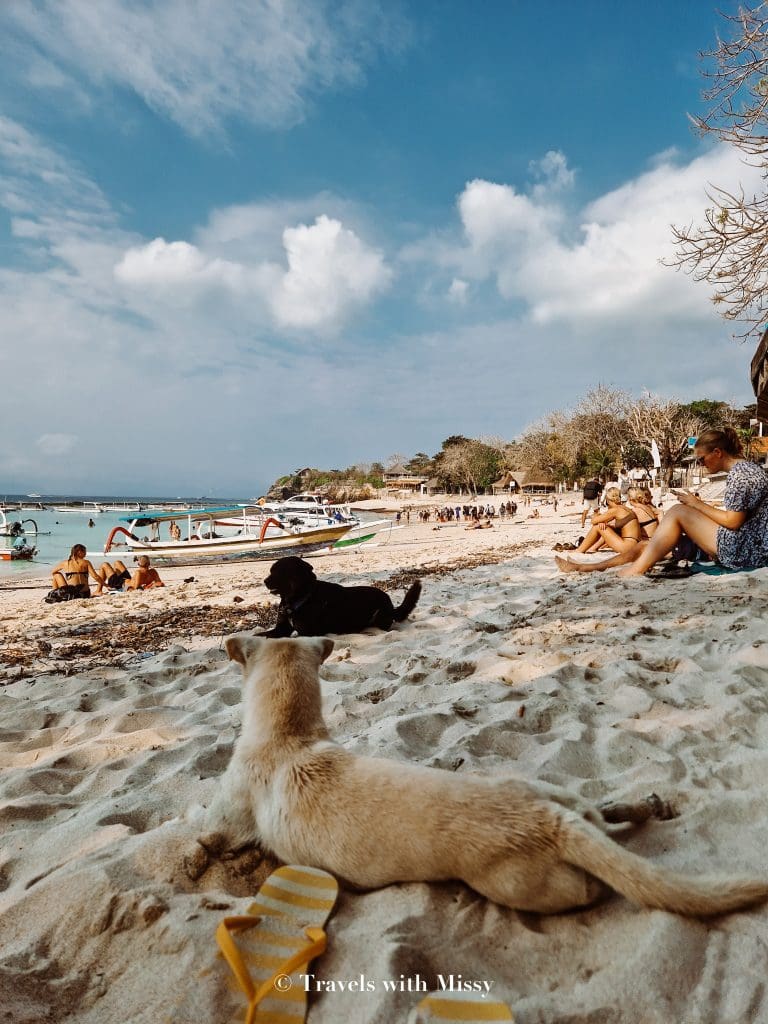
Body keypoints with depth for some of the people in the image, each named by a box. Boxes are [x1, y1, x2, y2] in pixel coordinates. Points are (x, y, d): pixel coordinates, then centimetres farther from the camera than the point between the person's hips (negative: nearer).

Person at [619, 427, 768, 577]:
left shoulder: (739, 473, -15)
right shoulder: (745, 468, 16)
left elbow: (732, 521, -18)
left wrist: (697, 504, -7)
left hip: (746, 550, -10)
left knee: (678, 512, -11)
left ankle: (637, 569, -11)